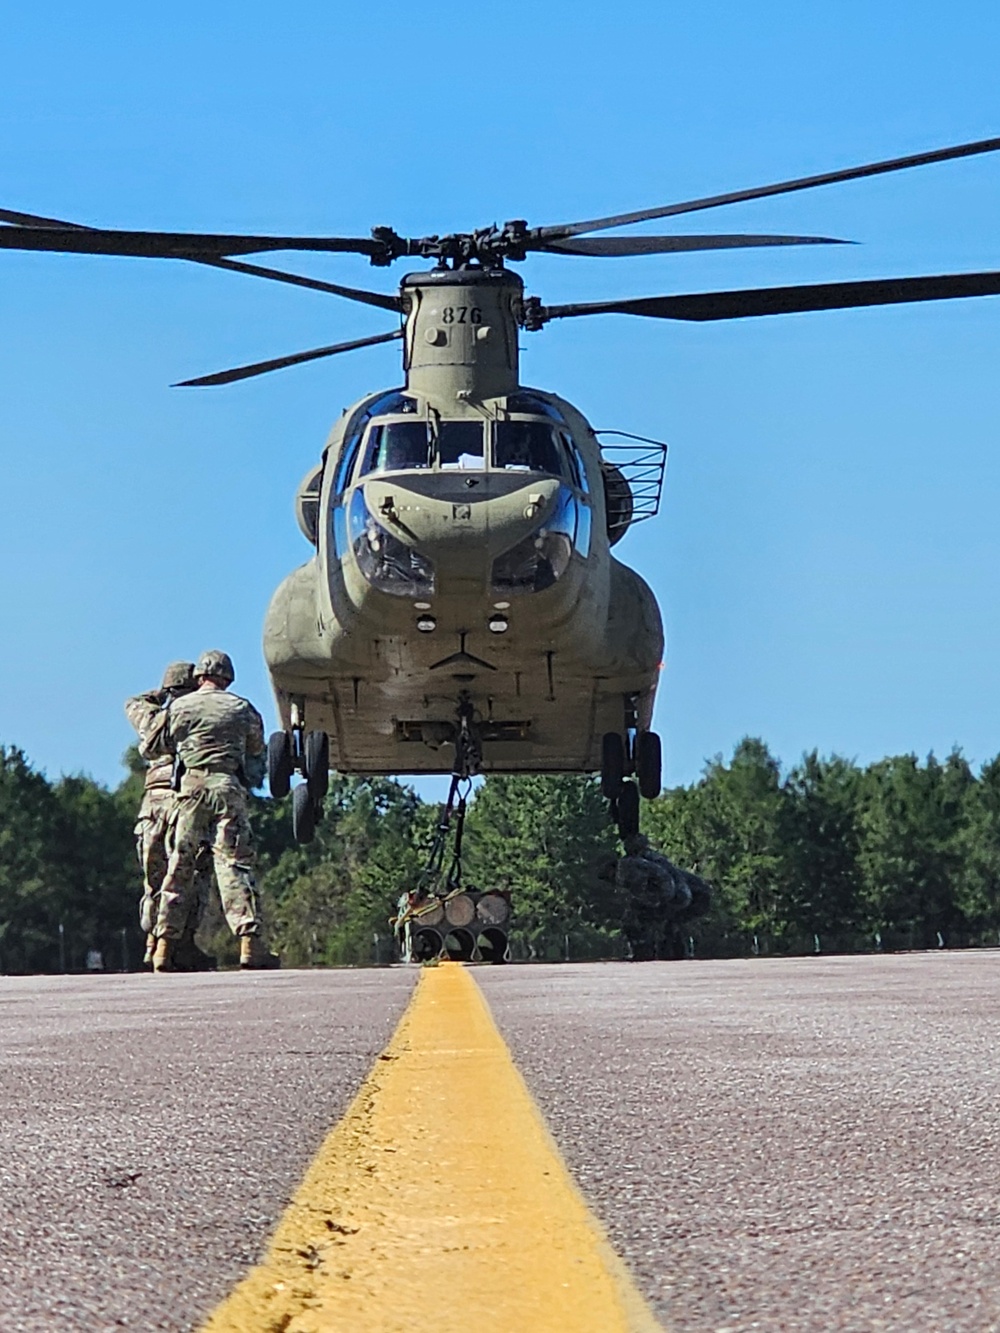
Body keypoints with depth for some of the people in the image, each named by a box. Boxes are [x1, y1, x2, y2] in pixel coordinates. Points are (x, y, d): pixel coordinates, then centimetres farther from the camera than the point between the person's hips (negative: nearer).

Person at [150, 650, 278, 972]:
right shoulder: (242, 709, 9)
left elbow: (165, 745, 17)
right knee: (234, 864, -4)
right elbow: (256, 749, 20)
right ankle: (249, 939, -14)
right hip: (229, 787, 0)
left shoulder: (180, 707, 7)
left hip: (192, 786, 0)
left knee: (179, 866, 4)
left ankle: (165, 946, 1)